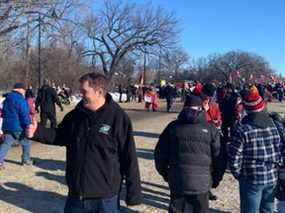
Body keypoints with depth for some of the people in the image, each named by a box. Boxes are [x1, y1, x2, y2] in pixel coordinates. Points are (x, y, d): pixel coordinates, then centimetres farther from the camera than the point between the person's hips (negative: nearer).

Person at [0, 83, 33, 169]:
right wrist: (28, 125, -19)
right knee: (26, 143, 13)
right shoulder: (21, 100, -15)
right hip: (18, 127, -7)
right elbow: (24, 115, -21)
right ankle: (26, 160, 21)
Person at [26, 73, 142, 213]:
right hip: (76, 194, 5)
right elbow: (60, 136, 17)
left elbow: (129, 158, -12)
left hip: (105, 198, -4)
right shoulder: (75, 115, 1)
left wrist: (134, 193, -9)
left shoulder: (118, 117, -15)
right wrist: (38, 131, -1)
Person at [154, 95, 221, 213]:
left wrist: (164, 173, 19)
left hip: (176, 181, 1)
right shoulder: (210, 129, -3)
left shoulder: (173, 127, 2)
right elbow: (218, 157, 0)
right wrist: (215, 178, 14)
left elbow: (160, 153, 4)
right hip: (202, 182, -1)